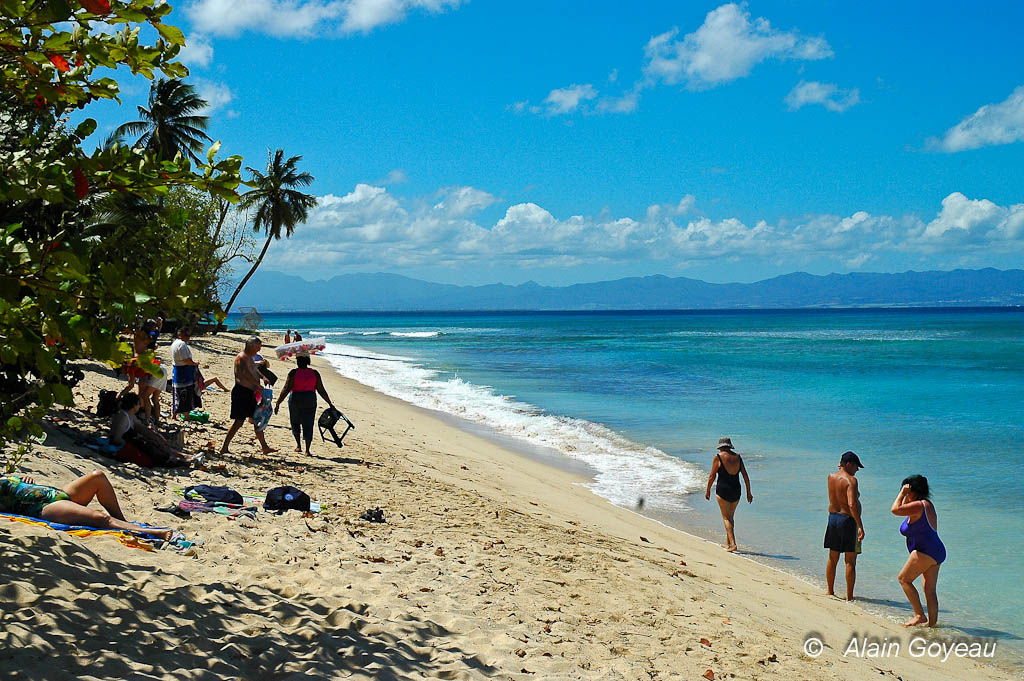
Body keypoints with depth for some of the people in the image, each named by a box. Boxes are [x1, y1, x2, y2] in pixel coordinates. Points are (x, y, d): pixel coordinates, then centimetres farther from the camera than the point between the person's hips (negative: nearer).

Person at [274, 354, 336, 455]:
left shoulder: (293, 373, -6)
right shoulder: (315, 373, 1)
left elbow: (286, 389, -10)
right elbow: (321, 390, 1)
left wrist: (278, 403, -6)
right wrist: (330, 403, 9)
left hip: (295, 400, -1)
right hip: (310, 401, 1)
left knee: (295, 422, 21)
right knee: (308, 425, 5)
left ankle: (298, 445, 19)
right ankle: (307, 450, -1)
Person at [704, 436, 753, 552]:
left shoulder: (718, 457, -7)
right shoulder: (738, 457, 5)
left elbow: (712, 476, -5)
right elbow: (745, 476, 6)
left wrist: (708, 491, 7)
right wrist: (748, 492, 12)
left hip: (722, 490, -5)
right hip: (736, 490, 5)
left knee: (726, 518, 0)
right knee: (731, 516, 19)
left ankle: (733, 543, -14)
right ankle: (727, 543, 28)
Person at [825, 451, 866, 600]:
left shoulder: (831, 477, 5)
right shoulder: (851, 480, -16)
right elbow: (852, 504, -27)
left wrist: (841, 467, 18)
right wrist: (860, 526, -26)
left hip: (832, 518, 7)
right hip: (848, 520, -7)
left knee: (832, 559, 16)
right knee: (850, 561, 1)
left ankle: (830, 592, 25)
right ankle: (849, 597, 1)